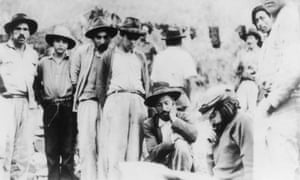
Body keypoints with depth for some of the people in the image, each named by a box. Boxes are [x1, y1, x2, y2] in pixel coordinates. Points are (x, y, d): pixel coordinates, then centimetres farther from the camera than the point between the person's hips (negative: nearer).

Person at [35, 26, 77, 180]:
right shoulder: (43, 62, 13)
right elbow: (37, 85, 21)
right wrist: (43, 101, 11)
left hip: (68, 108, -2)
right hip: (50, 109, 2)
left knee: (68, 148, -1)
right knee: (51, 148, 2)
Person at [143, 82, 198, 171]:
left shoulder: (182, 117, 3)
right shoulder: (149, 124, 1)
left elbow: (194, 135, -16)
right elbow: (152, 152, -8)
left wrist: (174, 120, -13)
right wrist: (172, 144, -26)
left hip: (183, 162, 1)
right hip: (161, 164, -1)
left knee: (181, 144, -29)